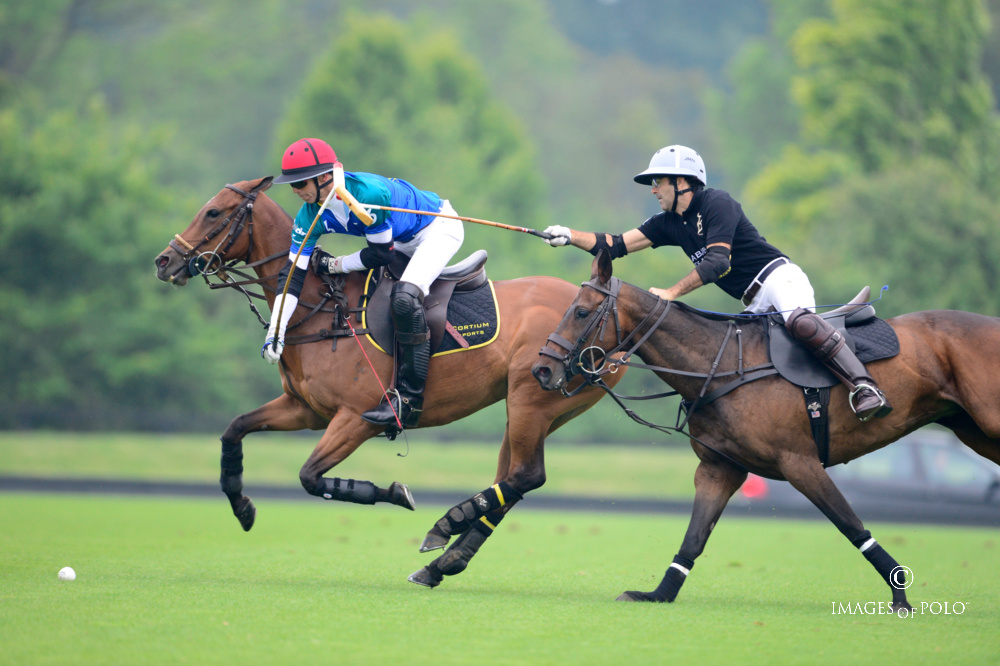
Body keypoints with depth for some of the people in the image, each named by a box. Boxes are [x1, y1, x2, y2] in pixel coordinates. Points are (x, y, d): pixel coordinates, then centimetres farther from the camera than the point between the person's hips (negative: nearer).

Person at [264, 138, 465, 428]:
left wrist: (334, 265, -16)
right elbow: (294, 273, -14)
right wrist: (275, 334, -21)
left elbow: (381, 254, -24)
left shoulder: (369, 193, -36)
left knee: (404, 299, -28)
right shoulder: (310, 216, -13)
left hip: (440, 229, -9)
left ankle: (409, 399, -23)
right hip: (403, 241, 9)